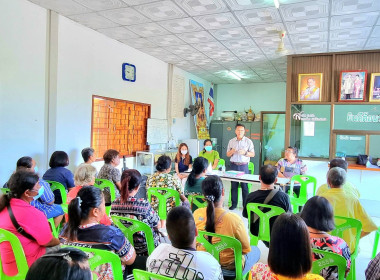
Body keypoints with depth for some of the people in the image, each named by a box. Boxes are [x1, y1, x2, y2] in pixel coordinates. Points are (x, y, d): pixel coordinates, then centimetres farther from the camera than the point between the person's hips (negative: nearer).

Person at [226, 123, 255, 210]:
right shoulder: (231, 141, 9)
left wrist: (245, 152, -17)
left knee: (245, 185, -1)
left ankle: (246, 204, 8)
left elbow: (253, 154, 1)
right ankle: (233, 204, 12)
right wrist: (231, 152, -10)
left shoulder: (248, 141, 2)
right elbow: (228, 154, 12)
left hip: (244, 165, -2)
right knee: (233, 185, 4)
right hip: (234, 165, 2)